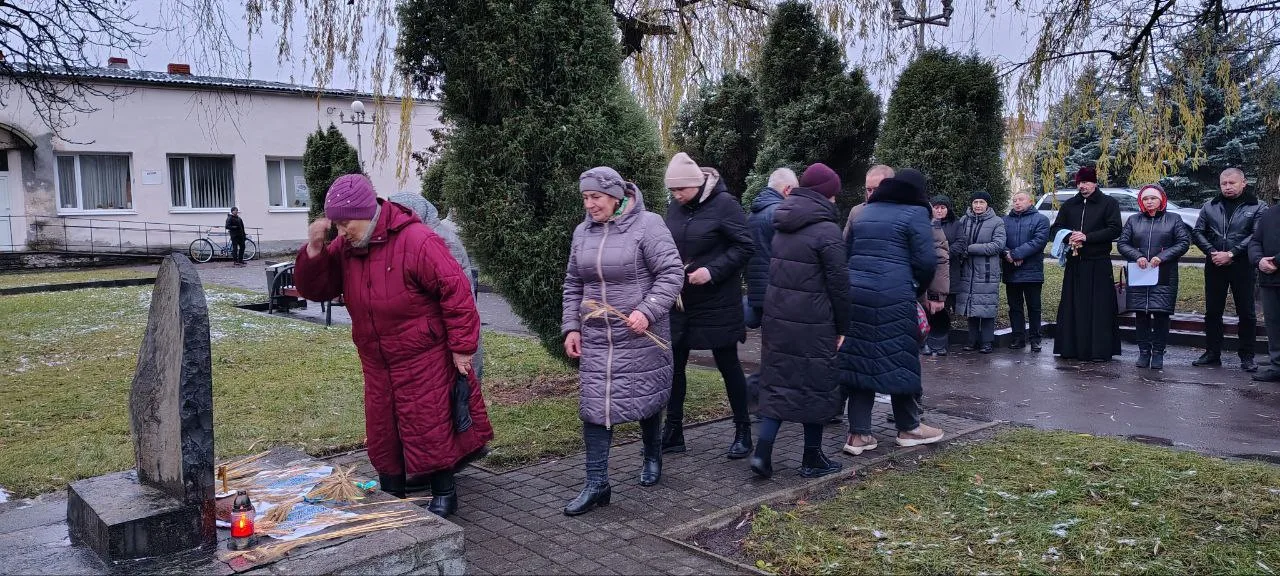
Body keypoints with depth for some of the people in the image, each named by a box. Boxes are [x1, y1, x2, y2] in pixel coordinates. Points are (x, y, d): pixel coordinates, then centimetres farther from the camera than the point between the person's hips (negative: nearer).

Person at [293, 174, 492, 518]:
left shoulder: (416, 241, -20)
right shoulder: (345, 248, 1)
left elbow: (455, 291, -19)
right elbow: (315, 290, 4)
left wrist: (461, 348, -18)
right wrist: (314, 250, -13)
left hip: (424, 360, -6)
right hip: (377, 363, 7)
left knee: (429, 428, 2)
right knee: (382, 433, 14)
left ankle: (444, 495, 19)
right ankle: (391, 497, 30)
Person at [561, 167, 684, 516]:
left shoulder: (647, 224, -11)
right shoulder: (582, 232, 7)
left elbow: (672, 273, -14)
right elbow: (573, 285, 14)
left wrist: (647, 311, -25)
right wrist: (571, 327, 6)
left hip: (642, 337, -4)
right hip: (595, 338, 4)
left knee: (646, 399, 13)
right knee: (595, 406, 0)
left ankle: (652, 457, 40)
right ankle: (596, 484, 7)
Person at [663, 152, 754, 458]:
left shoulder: (724, 203, -12)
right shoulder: (676, 207, 6)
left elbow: (744, 246, -13)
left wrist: (713, 271, -22)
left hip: (717, 301, -6)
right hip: (680, 300, 6)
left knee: (728, 364, 5)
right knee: (673, 364, 8)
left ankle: (743, 431, 20)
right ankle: (673, 432, 20)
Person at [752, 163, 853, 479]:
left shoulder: (783, 227, 10)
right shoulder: (826, 230, -12)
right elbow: (839, 284, -12)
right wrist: (842, 327, -2)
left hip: (777, 317, 6)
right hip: (813, 324, -6)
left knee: (778, 381, 12)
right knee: (816, 385, 7)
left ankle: (762, 451, 1)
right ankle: (812, 459, 18)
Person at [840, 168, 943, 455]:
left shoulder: (866, 212, 18)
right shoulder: (915, 213, -1)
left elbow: (847, 252, 22)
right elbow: (926, 260, -7)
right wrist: (918, 288, 10)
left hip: (855, 292, 6)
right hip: (893, 297, -6)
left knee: (860, 359, 7)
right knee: (898, 358, 7)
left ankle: (858, 434, 8)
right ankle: (908, 428, 22)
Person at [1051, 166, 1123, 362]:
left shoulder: (1108, 203, 4)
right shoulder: (1069, 205, 16)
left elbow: (1114, 230, -6)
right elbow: (1055, 228, 13)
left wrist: (1087, 237, -15)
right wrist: (1069, 236, -9)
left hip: (1099, 264, -4)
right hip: (1074, 264, 4)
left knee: (1099, 308, -5)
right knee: (1072, 307, 3)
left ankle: (1100, 351, -2)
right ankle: (1070, 348, 7)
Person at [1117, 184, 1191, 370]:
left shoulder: (1174, 219, 8)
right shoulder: (1133, 220, 13)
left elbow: (1184, 242, 0)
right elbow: (1122, 243, 8)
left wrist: (1162, 257, -12)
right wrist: (1137, 256, -10)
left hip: (1164, 277, -2)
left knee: (1161, 314, -3)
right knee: (1141, 314, 3)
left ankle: (1158, 352, 6)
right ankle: (1144, 351, 12)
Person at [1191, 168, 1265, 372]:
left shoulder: (1256, 207, 0)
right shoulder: (1210, 206, 10)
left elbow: (1256, 236, -10)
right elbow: (1197, 232, 6)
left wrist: (1231, 254, -17)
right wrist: (1212, 252, -9)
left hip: (1242, 266, -3)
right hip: (1214, 266, 3)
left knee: (1247, 313, 2)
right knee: (1212, 311, 8)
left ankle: (1247, 357, 10)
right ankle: (1212, 354, 17)